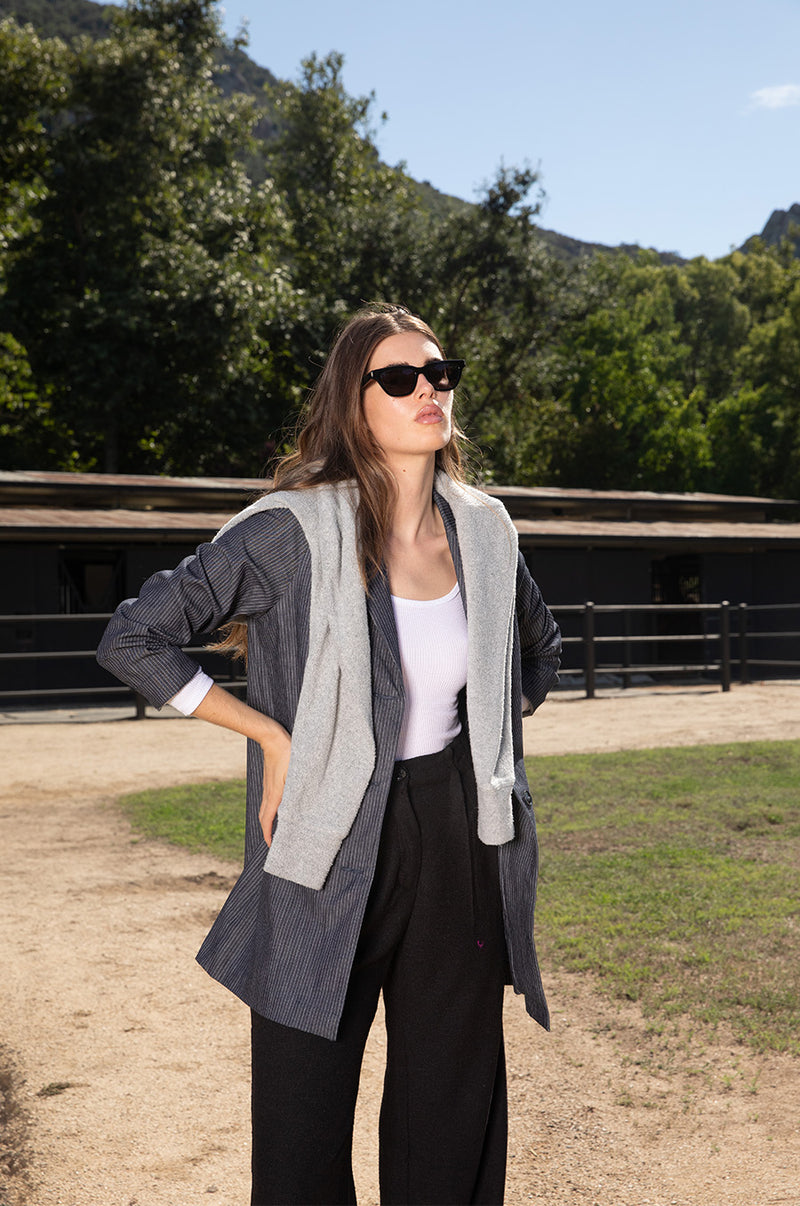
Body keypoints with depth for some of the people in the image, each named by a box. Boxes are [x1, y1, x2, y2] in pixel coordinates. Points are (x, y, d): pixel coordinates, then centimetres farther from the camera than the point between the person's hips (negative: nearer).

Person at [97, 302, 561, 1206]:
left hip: (459, 843, 4)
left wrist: (494, 729, 12)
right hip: (333, 851, -4)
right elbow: (133, 639, -10)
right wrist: (270, 735, -10)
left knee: (451, 1115, 14)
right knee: (304, 1128, 7)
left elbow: (541, 647, 25)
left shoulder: (484, 530, 4)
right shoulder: (293, 530, -11)